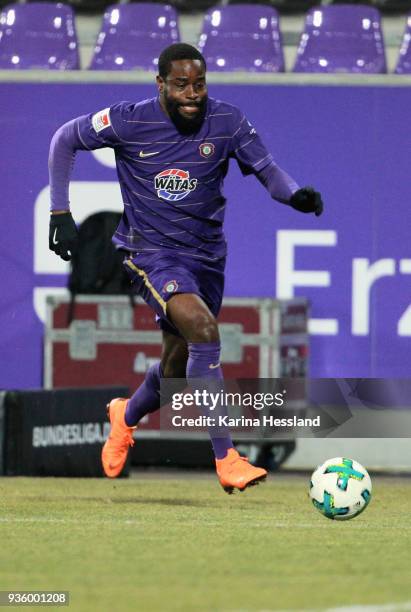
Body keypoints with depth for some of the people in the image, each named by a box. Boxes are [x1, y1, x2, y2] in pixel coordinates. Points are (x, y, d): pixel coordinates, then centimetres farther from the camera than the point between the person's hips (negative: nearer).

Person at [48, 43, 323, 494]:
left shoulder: (226, 122, -8)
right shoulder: (129, 121, -13)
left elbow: (267, 170, -6)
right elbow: (65, 140, 1)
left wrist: (296, 194, -29)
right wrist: (60, 214, -2)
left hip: (205, 253, 4)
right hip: (150, 250, -4)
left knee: (177, 371, 13)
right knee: (203, 328, -29)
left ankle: (126, 415, 49)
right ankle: (225, 458, -27)